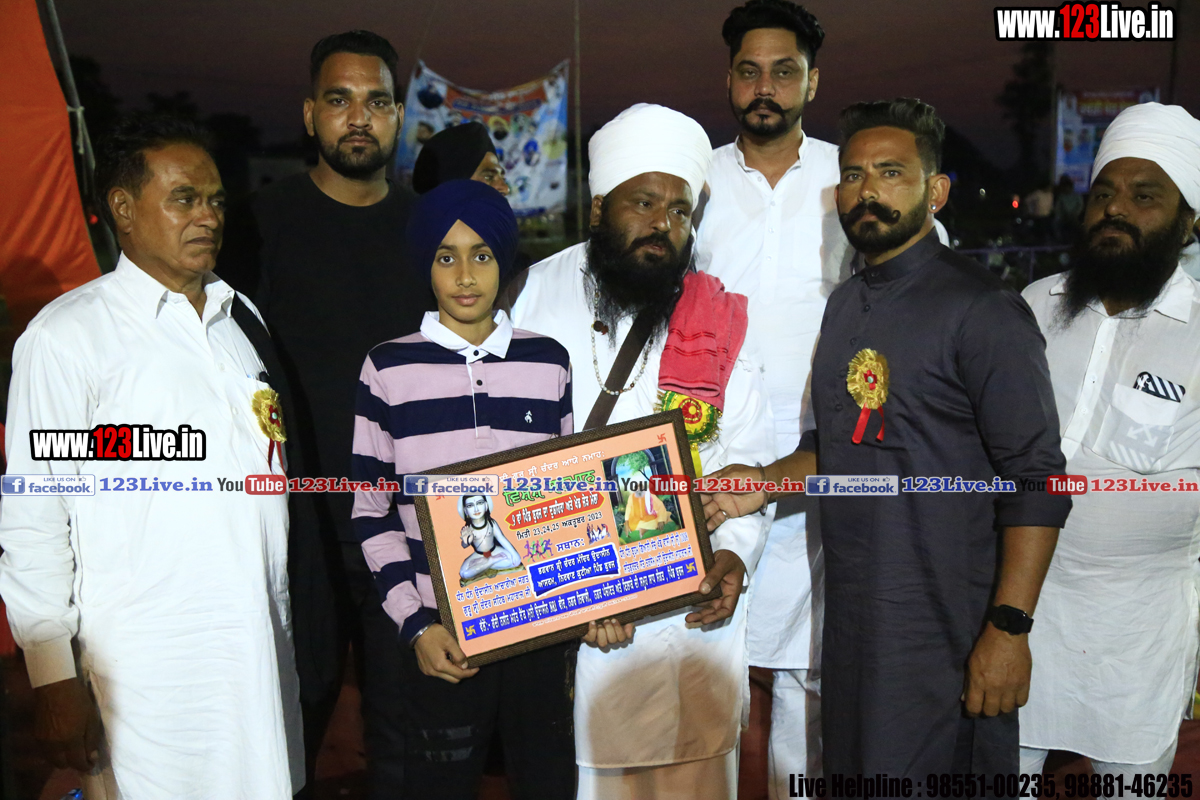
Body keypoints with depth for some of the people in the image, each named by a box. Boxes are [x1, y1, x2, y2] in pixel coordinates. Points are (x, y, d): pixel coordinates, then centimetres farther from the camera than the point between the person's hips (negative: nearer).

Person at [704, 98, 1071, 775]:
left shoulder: (981, 308, -14)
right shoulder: (846, 305, 11)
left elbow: (1036, 481, -16)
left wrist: (1009, 628, -21)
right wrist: (767, 482, 3)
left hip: (947, 630, -7)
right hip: (852, 617, 7)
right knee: (855, 767, 19)